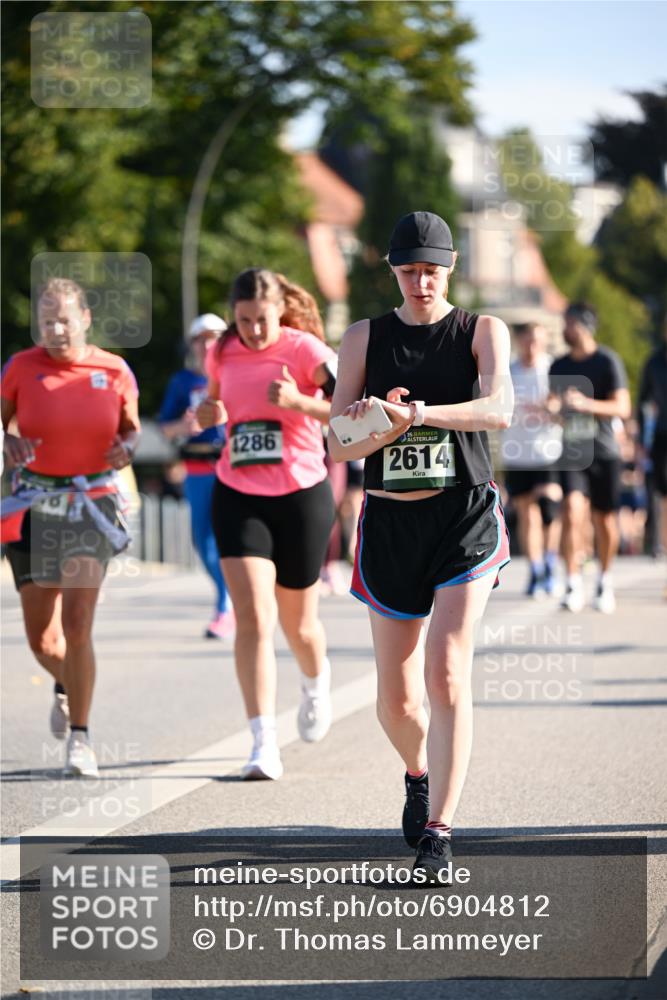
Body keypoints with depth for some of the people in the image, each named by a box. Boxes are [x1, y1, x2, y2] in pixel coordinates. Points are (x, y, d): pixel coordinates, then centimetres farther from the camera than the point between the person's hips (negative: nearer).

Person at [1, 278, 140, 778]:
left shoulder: (115, 371, -3)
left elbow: (131, 426, 12)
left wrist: (127, 447, -10)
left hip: (92, 506, -1)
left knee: (77, 626, -13)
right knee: (41, 637, 4)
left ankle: (80, 738, -2)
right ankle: (66, 687, 40)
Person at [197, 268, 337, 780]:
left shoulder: (305, 349, -11)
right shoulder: (222, 353, 3)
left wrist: (299, 402, -36)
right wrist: (209, 413, -1)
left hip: (301, 496, -2)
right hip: (238, 499, 2)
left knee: (298, 622, 13)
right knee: (252, 618, -13)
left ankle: (317, 684, 49)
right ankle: (264, 744, -16)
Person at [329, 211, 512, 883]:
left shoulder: (482, 332, 3)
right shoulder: (364, 339, 8)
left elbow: (498, 409, -17)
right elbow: (337, 446, 3)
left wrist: (411, 413, -29)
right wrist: (386, 427, -19)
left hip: (466, 517, -3)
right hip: (390, 521, 3)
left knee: (446, 673, -18)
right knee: (396, 701, 6)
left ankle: (437, 834, -16)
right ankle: (420, 775, 40)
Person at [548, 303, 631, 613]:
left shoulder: (608, 362, -5)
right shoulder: (559, 366, 10)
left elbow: (622, 408, -11)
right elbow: (553, 404, 20)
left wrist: (586, 404, -25)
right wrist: (552, 407, -4)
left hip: (603, 452, -2)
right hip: (571, 453, 2)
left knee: (605, 521, 5)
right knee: (573, 513, -16)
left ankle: (605, 581, 26)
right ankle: (574, 585, -17)